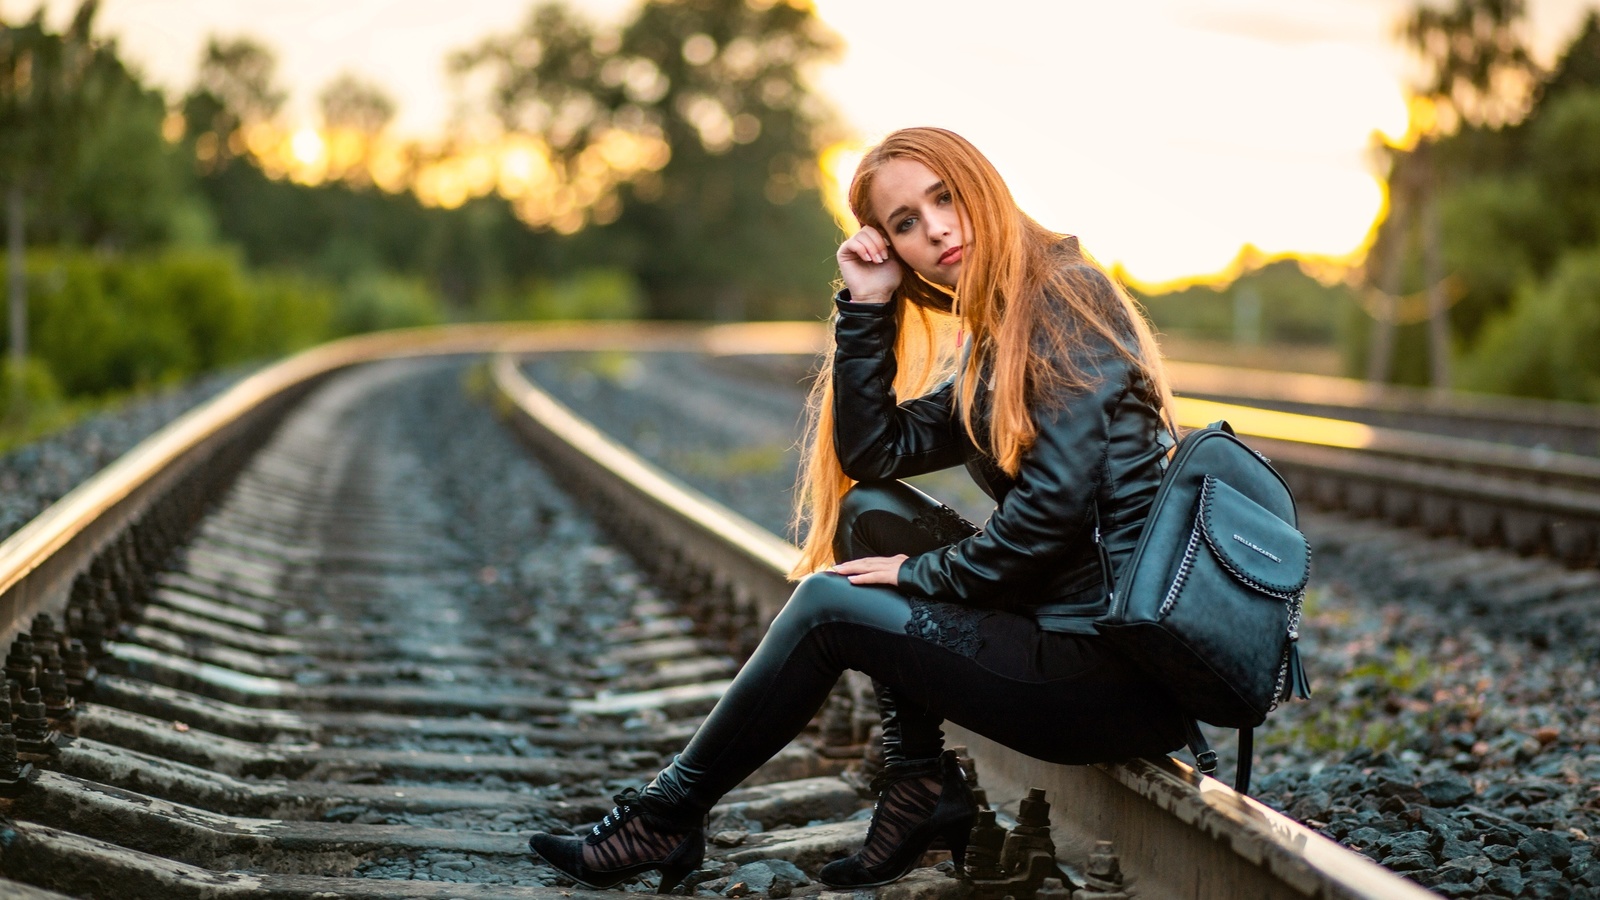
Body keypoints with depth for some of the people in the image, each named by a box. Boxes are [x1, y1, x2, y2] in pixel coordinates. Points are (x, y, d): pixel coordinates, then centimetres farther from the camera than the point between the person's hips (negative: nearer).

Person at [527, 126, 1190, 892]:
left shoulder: (1065, 297, -10)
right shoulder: (994, 337, 17)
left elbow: (1056, 504, -19)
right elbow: (871, 452, 9)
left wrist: (926, 575, -7)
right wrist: (866, 305, 2)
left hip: (1121, 661, -9)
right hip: (1062, 620, 9)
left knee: (829, 604, -6)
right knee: (871, 511, 9)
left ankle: (665, 817, 11)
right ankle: (920, 785, 6)